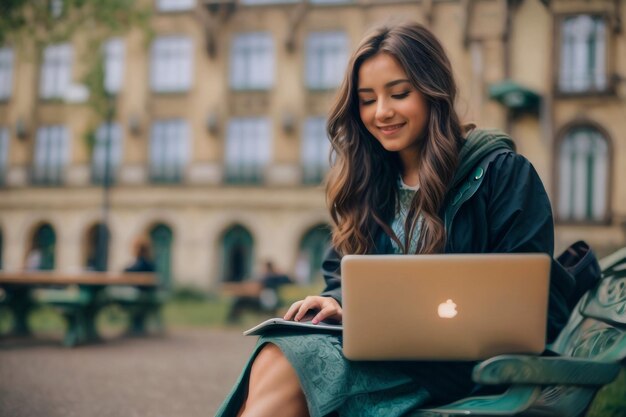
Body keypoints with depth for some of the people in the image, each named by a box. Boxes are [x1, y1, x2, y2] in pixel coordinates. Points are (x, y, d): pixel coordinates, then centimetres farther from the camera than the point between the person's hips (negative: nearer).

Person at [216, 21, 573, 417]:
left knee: (292, 364, -29)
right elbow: (343, 275, 19)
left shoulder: (502, 171, -1)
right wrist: (337, 303, -5)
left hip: (465, 358, -5)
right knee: (272, 359, -28)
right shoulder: (370, 181, 18)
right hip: (387, 346, 5)